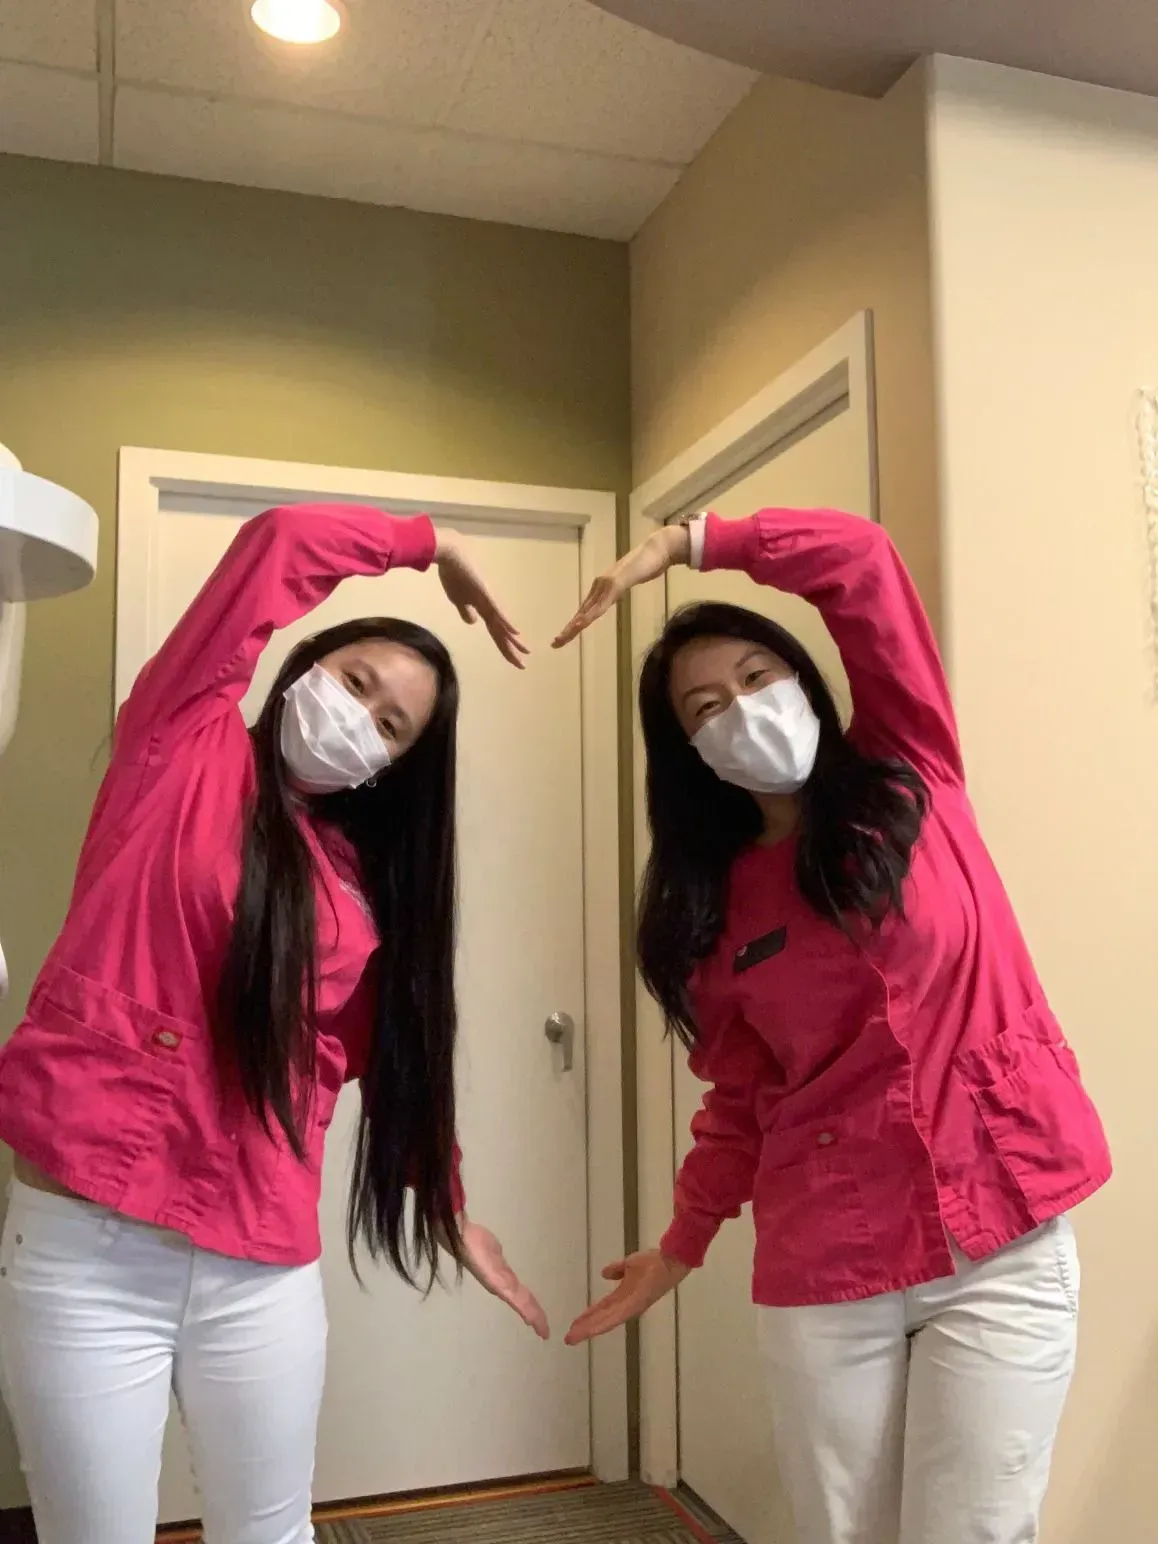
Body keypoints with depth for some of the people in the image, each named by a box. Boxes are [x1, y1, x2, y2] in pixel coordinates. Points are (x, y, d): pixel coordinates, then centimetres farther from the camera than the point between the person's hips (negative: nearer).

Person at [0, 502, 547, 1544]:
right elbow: (283, 543, -8)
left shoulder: (367, 887, 9)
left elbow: (387, 1059, 14)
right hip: (85, 1245, -4)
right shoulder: (186, 746, -2)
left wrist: (449, 1211, 16)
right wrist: (431, 547, 4)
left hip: (263, 1265, 4)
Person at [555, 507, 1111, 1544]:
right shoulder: (716, 903, 5)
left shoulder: (908, 776, 1)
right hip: (823, 1274, 2)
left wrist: (686, 543, -13)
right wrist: (682, 1246, 13)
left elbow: (860, 561, -10)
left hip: (1006, 1240, -2)